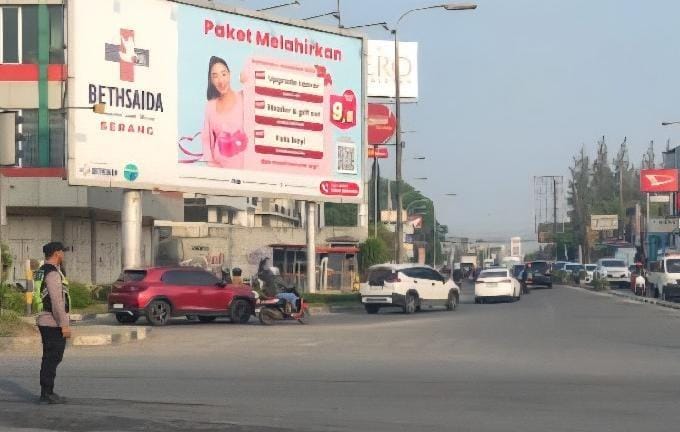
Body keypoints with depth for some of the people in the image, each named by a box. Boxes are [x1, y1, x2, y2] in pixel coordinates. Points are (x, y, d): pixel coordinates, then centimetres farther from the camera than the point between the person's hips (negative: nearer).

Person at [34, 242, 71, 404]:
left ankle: (47, 392, 17)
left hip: (44, 322, 10)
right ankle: (47, 394, -5)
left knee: (50, 358, 14)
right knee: (53, 358, -6)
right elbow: (56, 301, -23)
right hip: (54, 323, -10)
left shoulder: (41, 272, 15)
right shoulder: (53, 273, -17)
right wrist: (65, 325, -22)